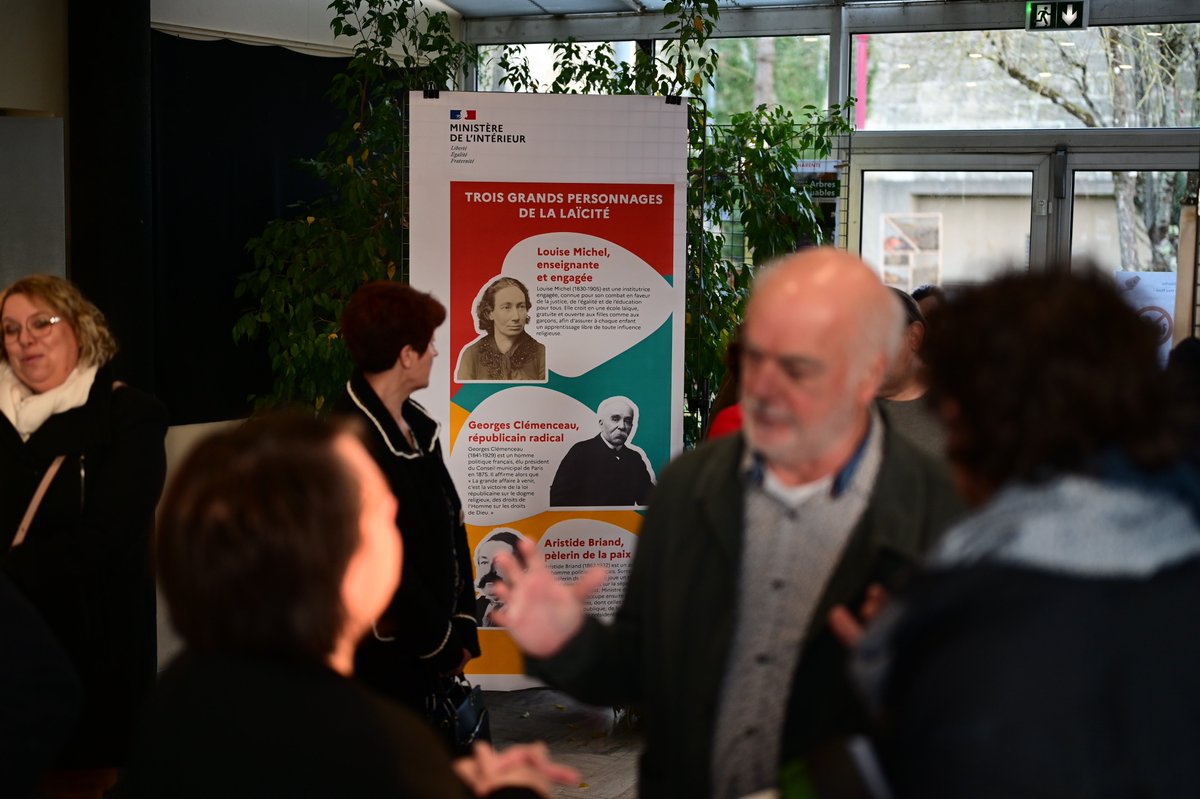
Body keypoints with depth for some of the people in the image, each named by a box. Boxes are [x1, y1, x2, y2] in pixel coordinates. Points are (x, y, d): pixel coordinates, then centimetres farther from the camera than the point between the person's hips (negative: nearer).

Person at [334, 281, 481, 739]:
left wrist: (461, 630, 3)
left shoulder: (417, 425, 8)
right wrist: (443, 645, -11)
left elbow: (451, 528, 11)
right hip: (380, 661, -8)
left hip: (430, 656, 9)